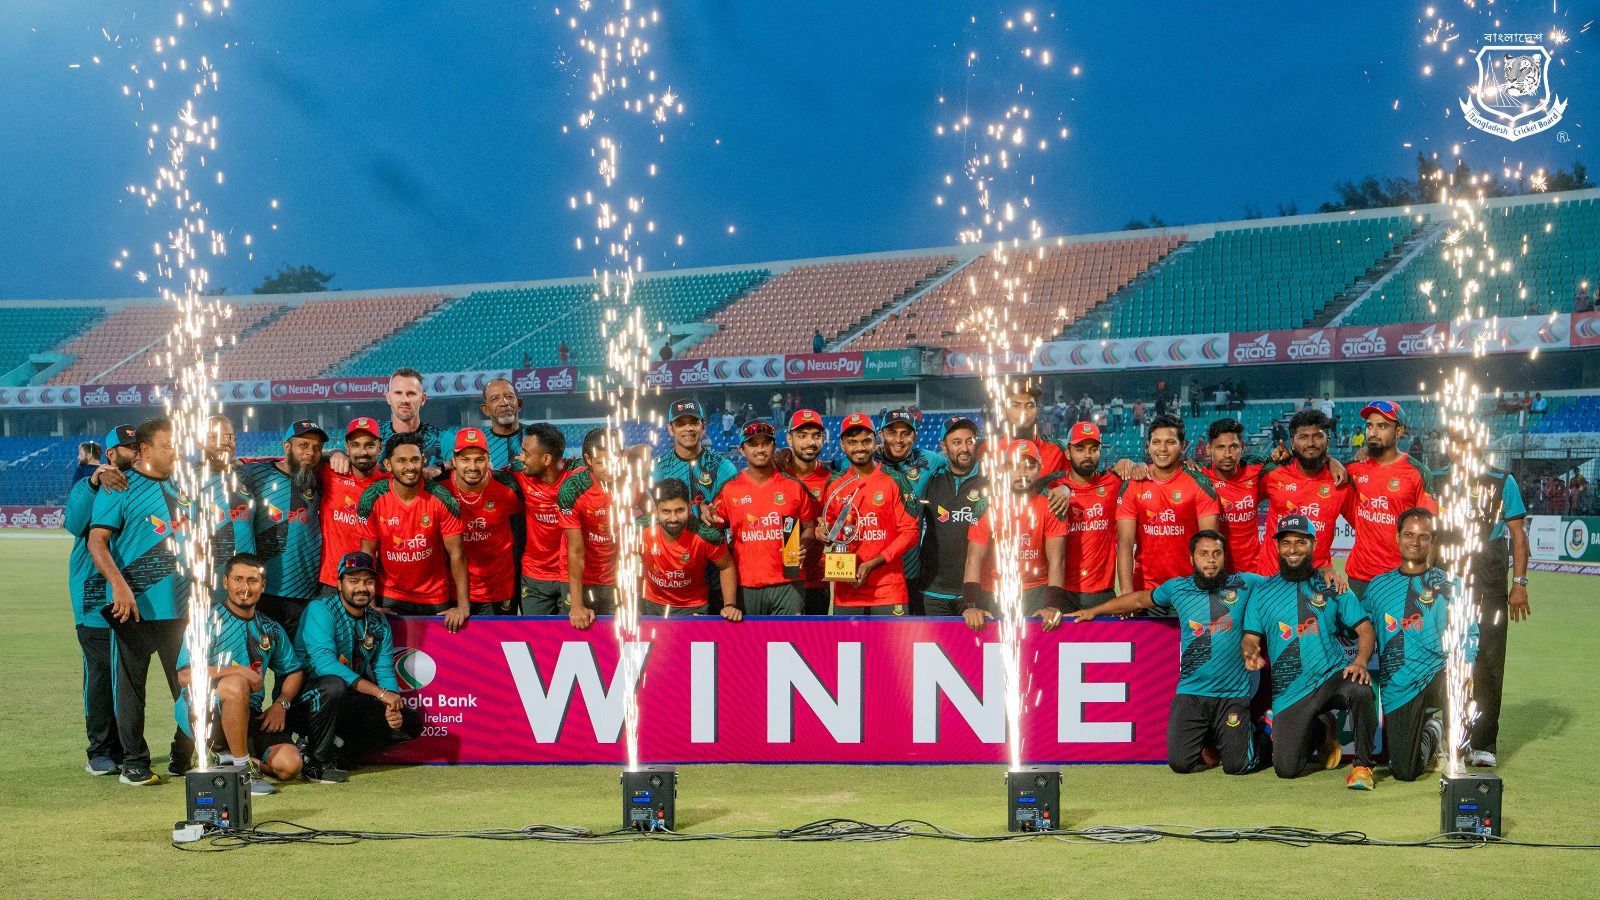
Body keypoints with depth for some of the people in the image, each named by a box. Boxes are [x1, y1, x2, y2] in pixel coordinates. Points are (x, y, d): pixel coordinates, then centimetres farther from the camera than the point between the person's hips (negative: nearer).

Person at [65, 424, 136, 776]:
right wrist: (94, 481, -30)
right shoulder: (87, 489, 2)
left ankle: (125, 748, 12)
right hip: (96, 598, -3)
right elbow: (75, 524, -18)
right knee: (100, 672, -3)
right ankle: (101, 750, 4)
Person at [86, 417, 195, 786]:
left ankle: (185, 758, 20)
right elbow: (97, 540, -11)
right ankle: (134, 764, 9)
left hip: (178, 606, 6)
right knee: (130, 684, 1)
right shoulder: (120, 488, -4)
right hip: (135, 604, -6)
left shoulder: (177, 489, 16)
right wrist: (120, 585, -22)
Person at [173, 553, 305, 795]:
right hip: (199, 710, -5)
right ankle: (242, 768, -23)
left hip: (250, 717, 5)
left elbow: (294, 672, 21)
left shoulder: (271, 630, 13)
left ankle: (226, 757, 10)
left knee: (289, 766, -19)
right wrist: (236, 671, -23)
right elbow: (185, 675, -14)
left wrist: (281, 704, 1)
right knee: (237, 685, -38)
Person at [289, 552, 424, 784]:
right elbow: (324, 663, -27)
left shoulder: (379, 624, 7)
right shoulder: (320, 610, -14)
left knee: (411, 721, -6)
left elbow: (385, 671, 2)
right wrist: (379, 692, -32)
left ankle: (339, 755, 2)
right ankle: (314, 761, -17)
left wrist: (394, 707, -21)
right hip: (304, 702, -6)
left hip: (345, 707, 6)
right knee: (334, 685, -38)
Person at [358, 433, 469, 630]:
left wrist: (463, 606, -19)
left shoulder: (442, 500, -15)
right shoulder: (372, 499, -13)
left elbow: (456, 554, -12)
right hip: (390, 597, 0)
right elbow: (367, 554, -7)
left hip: (436, 598, 0)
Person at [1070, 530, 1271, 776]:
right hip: (1190, 693, 2)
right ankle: (1208, 743, 27)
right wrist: (1094, 611, 30)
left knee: (1237, 765, -8)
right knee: (1181, 762, -9)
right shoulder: (1177, 588, 8)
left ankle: (1262, 741, 29)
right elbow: (1140, 599, 24)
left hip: (1234, 694, -2)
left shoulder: (1245, 584, 1)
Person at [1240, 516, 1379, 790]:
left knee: (1360, 689, -37)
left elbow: (1364, 629, 2)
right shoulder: (1262, 592, 10)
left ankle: (1362, 765, -16)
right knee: (1286, 769, -7)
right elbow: (1250, 637, 7)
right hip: (1289, 692, 2)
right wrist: (1250, 652, -18)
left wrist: (1360, 661, -18)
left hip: (1331, 677, -2)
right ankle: (1321, 733, 27)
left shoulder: (1332, 587, 7)